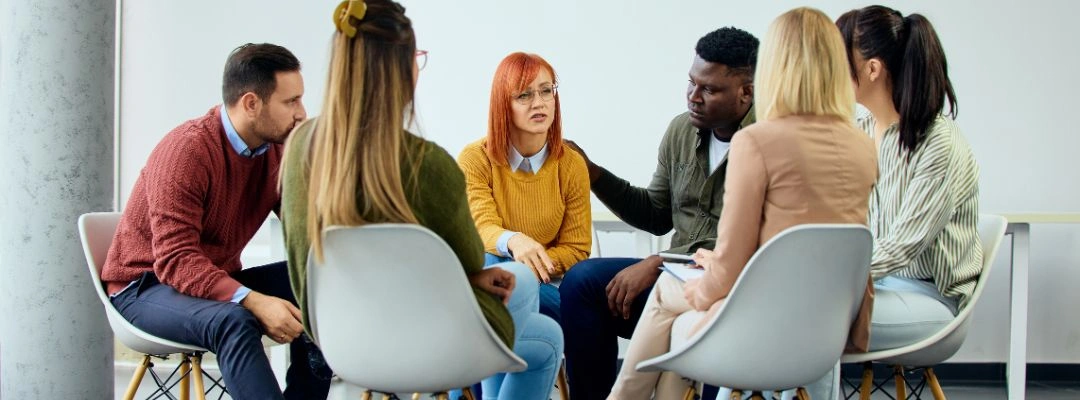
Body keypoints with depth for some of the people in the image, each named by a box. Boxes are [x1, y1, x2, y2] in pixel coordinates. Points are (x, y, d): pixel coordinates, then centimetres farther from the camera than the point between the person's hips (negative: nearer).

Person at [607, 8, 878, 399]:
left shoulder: (755, 141, -13)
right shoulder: (865, 149, 5)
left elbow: (731, 263, -10)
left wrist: (700, 291, 11)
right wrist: (722, 262, 24)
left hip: (773, 326, -6)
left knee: (668, 288, 21)